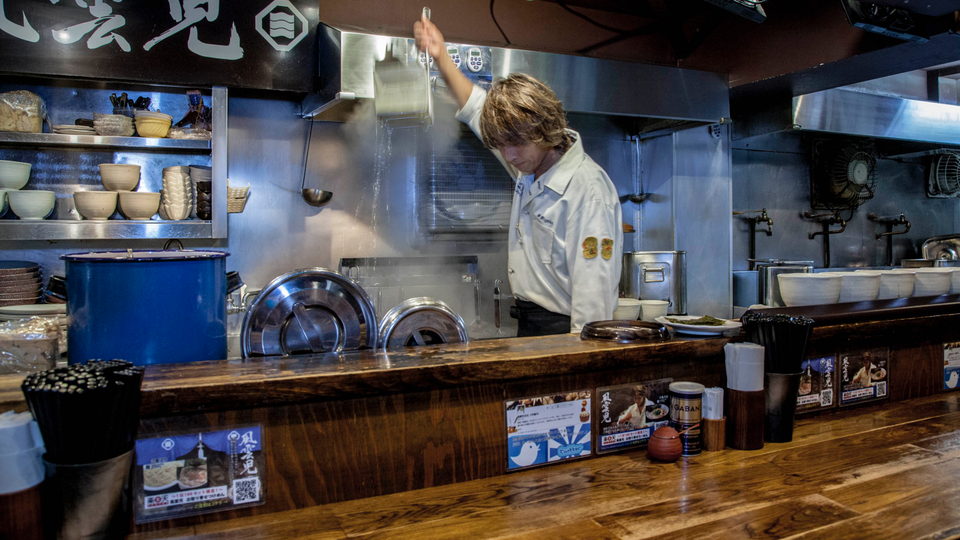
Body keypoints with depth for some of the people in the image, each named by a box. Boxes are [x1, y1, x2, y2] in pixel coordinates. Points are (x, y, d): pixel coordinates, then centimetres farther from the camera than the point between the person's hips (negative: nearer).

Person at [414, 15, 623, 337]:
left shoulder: (588, 191, -20)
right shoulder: (530, 163, 8)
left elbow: (594, 293, -22)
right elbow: (475, 107, 24)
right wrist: (441, 56, 24)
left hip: (562, 330, -8)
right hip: (529, 326, 8)